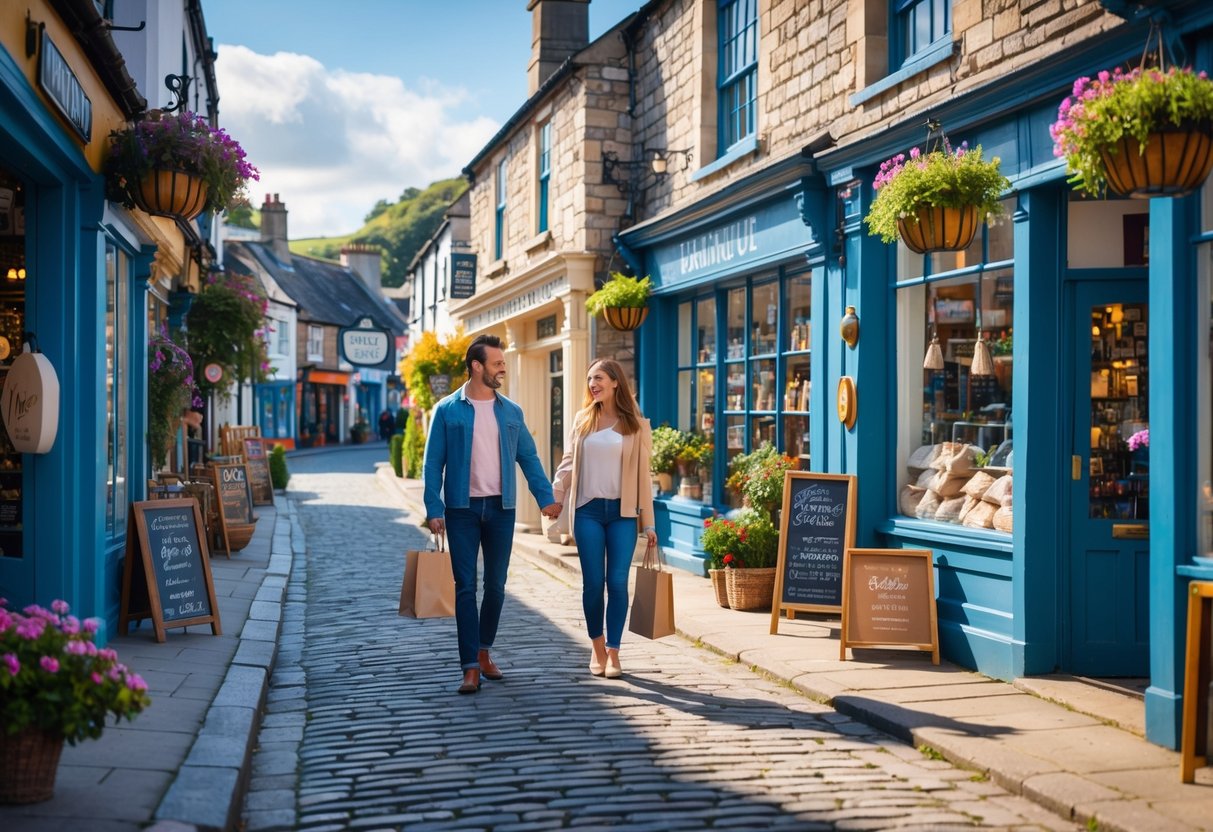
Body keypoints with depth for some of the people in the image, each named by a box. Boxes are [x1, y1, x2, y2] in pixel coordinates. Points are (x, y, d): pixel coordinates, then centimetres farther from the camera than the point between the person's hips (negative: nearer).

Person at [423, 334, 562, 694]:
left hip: (500, 508, 3)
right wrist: (434, 510, -10)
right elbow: (433, 463, -2)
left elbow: (529, 458, 12)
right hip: (462, 508, -3)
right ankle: (471, 668, -1)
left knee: (496, 586, 9)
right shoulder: (447, 410, -1)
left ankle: (484, 652, 26)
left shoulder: (511, 412, 8)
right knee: (465, 587, -2)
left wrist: (546, 497, 3)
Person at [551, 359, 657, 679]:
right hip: (588, 511, 1)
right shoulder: (583, 420, 9)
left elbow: (642, 475, 4)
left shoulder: (635, 425, 4)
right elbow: (568, 463, 10)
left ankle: (613, 653, 5)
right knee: (593, 582, 1)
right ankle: (598, 647, 17)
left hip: (622, 512, -1)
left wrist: (648, 523, 2)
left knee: (617, 582, -3)